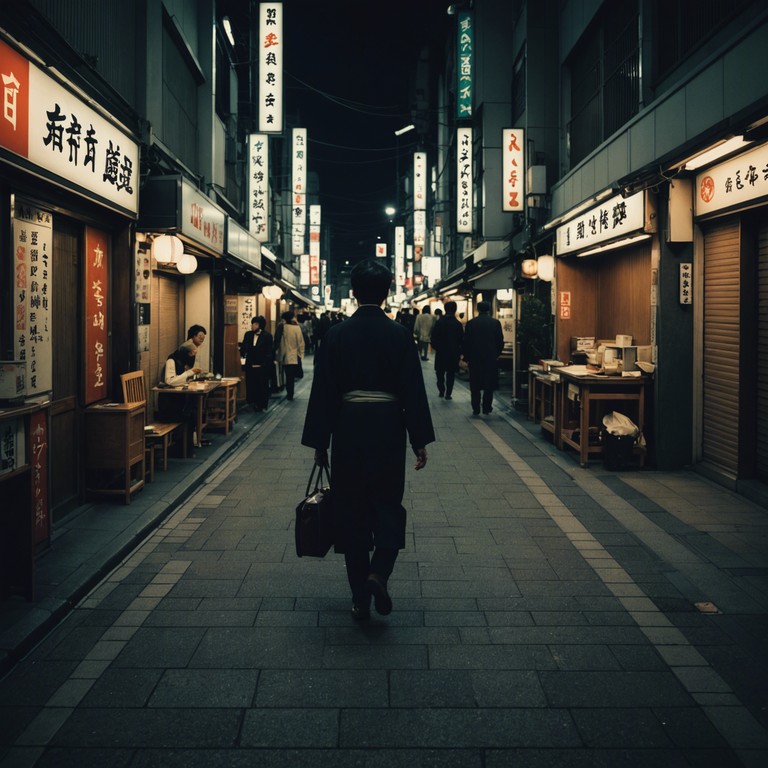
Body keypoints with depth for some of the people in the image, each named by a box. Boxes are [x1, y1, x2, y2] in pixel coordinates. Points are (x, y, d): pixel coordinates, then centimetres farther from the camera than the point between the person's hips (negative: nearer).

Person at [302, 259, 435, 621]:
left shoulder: (336, 335, -3)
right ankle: (378, 573, -8)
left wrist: (319, 442, 6)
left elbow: (323, 391, -1)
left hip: (348, 429, 1)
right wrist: (420, 441, 2)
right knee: (388, 506, 14)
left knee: (351, 510, 10)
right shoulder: (399, 335, -5)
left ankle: (360, 596, 15)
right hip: (388, 428, 0)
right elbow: (413, 390, -4)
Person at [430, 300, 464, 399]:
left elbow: (433, 338, -4)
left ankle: (441, 391, 15)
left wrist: (435, 348, 10)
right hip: (453, 353, -1)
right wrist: (459, 352, 9)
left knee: (440, 373, 15)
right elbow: (461, 339, -4)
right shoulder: (458, 324, -9)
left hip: (440, 353, 1)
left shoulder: (438, 323, -6)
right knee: (451, 374, 5)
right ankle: (448, 394, 1)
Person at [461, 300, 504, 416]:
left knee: (475, 385, 7)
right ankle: (487, 407, 8)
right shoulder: (495, 323, -3)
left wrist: (466, 357, 8)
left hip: (475, 358, 0)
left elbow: (466, 342, -2)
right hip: (491, 358, 0)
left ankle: (476, 408, 6)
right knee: (489, 384, 9)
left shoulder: (471, 323, -4)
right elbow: (500, 341, 0)